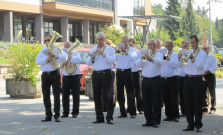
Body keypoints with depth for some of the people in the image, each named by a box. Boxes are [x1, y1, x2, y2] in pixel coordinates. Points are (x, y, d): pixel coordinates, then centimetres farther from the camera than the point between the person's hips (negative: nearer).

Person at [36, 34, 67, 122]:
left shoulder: (57, 50, 5)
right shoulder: (42, 51, 14)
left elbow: (64, 58, -11)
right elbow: (37, 61, -1)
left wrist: (55, 56, -25)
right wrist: (47, 60, -17)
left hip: (55, 73, -3)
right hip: (45, 75, 3)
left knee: (56, 95, -4)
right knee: (46, 96, 4)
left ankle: (57, 115, -1)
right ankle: (48, 116, 11)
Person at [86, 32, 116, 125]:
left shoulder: (110, 49, 3)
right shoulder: (93, 49, 18)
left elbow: (113, 61, -12)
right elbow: (88, 63, 15)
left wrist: (103, 54, -18)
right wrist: (92, 57, -5)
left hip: (106, 74, -5)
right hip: (95, 74, 5)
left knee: (109, 96, -6)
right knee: (97, 96, 5)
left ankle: (109, 118, -3)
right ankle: (99, 118, 11)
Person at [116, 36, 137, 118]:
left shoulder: (132, 50, 5)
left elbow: (134, 58, -16)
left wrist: (126, 52, -28)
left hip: (127, 72, -3)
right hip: (119, 72, 3)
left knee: (130, 93, -3)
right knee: (119, 94, 4)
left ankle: (132, 113, 2)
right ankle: (123, 113, 10)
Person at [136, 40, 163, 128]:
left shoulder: (159, 55, 2)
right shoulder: (145, 54, 14)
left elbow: (159, 62, -22)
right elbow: (138, 64, 0)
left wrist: (150, 59, -40)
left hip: (155, 80, -4)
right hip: (145, 80, 4)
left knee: (156, 102, -3)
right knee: (146, 102, 6)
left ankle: (156, 121, 3)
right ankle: (149, 120, 15)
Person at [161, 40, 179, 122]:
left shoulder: (175, 55, 2)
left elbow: (175, 65, -13)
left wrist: (168, 59, -17)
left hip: (172, 79, -5)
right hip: (163, 79, 5)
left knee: (174, 98, -5)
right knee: (166, 98, 6)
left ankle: (175, 116, -2)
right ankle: (169, 115, 12)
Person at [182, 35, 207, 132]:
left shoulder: (202, 53, 2)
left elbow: (200, 66, -11)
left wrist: (192, 59, -24)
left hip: (197, 80, -4)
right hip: (187, 79, 4)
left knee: (197, 102, -4)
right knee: (188, 102, 4)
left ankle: (198, 125, 1)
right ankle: (190, 124, 11)